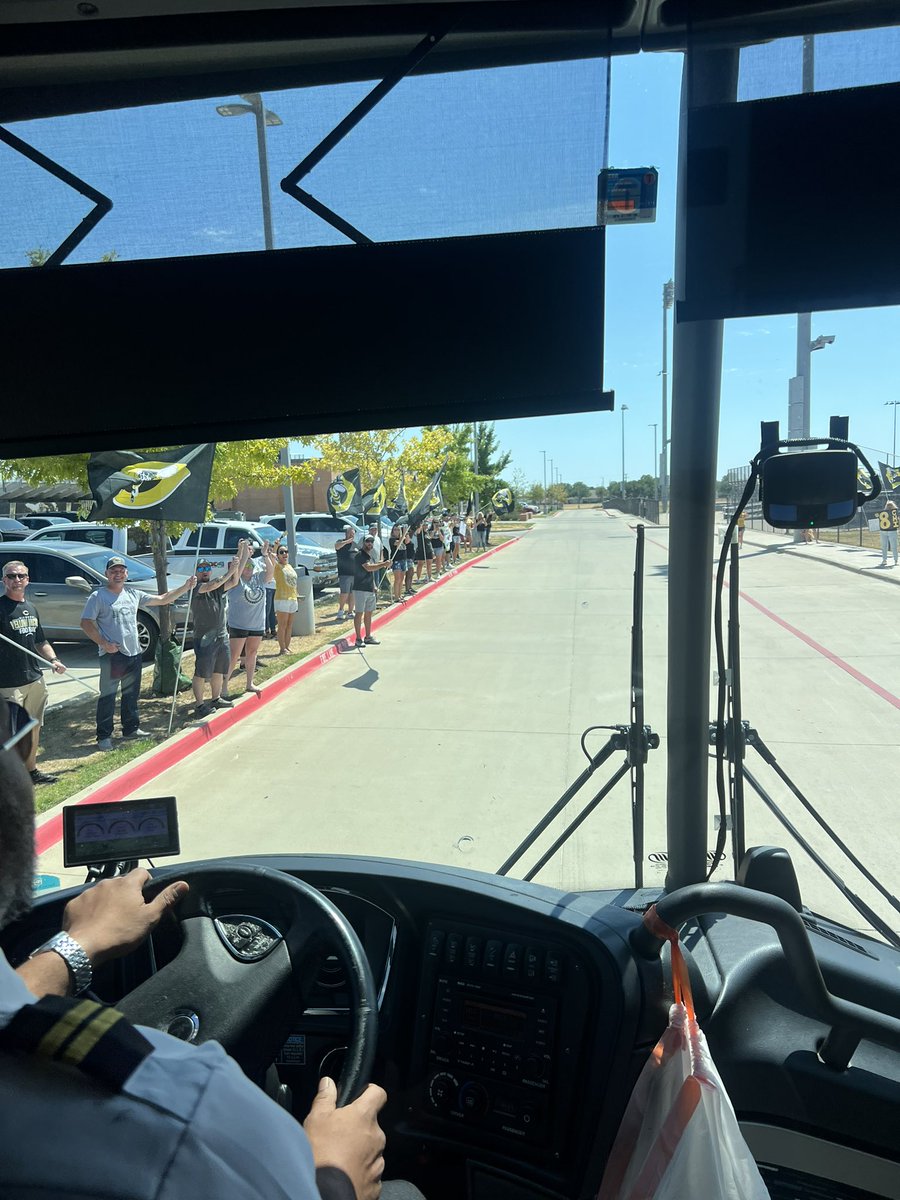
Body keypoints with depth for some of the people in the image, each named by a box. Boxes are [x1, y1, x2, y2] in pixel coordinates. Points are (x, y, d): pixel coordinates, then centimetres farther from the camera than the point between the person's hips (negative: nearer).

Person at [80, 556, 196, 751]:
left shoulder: (133, 594, 10)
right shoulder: (98, 597, -6)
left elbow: (162, 599, 13)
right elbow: (86, 623, -8)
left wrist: (185, 587, 6)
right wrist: (104, 643, -16)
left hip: (134, 654, 6)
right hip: (111, 655, -6)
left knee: (131, 695, 16)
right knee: (108, 697, -3)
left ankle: (131, 729, 29)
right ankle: (104, 736, 5)